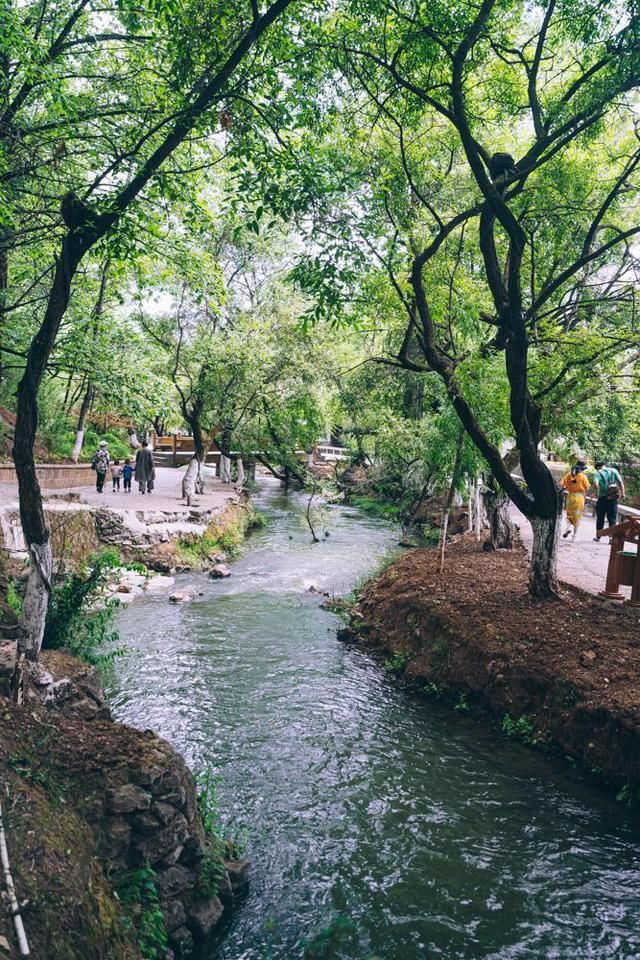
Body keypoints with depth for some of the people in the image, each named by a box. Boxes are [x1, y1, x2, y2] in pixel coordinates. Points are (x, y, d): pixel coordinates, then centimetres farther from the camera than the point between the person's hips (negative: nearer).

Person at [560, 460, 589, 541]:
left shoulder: (568, 474, 1)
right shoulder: (583, 476, -7)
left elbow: (561, 484, -4)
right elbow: (587, 488, -7)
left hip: (570, 496, 2)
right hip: (579, 496, -2)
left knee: (569, 514, 15)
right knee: (577, 516, 6)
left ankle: (568, 527, -13)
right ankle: (574, 535, 7)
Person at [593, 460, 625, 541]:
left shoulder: (598, 473, -3)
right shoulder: (613, 470, 6)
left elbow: (596, 484, -17)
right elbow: (620, 482, -3)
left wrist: (596, 492, 1)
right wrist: (622, 493, -1)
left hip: (602, 498, -2)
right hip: (613, 498, 2)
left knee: (600, 518, 11)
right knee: (612, 518, 6)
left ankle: (598, 536, 20)